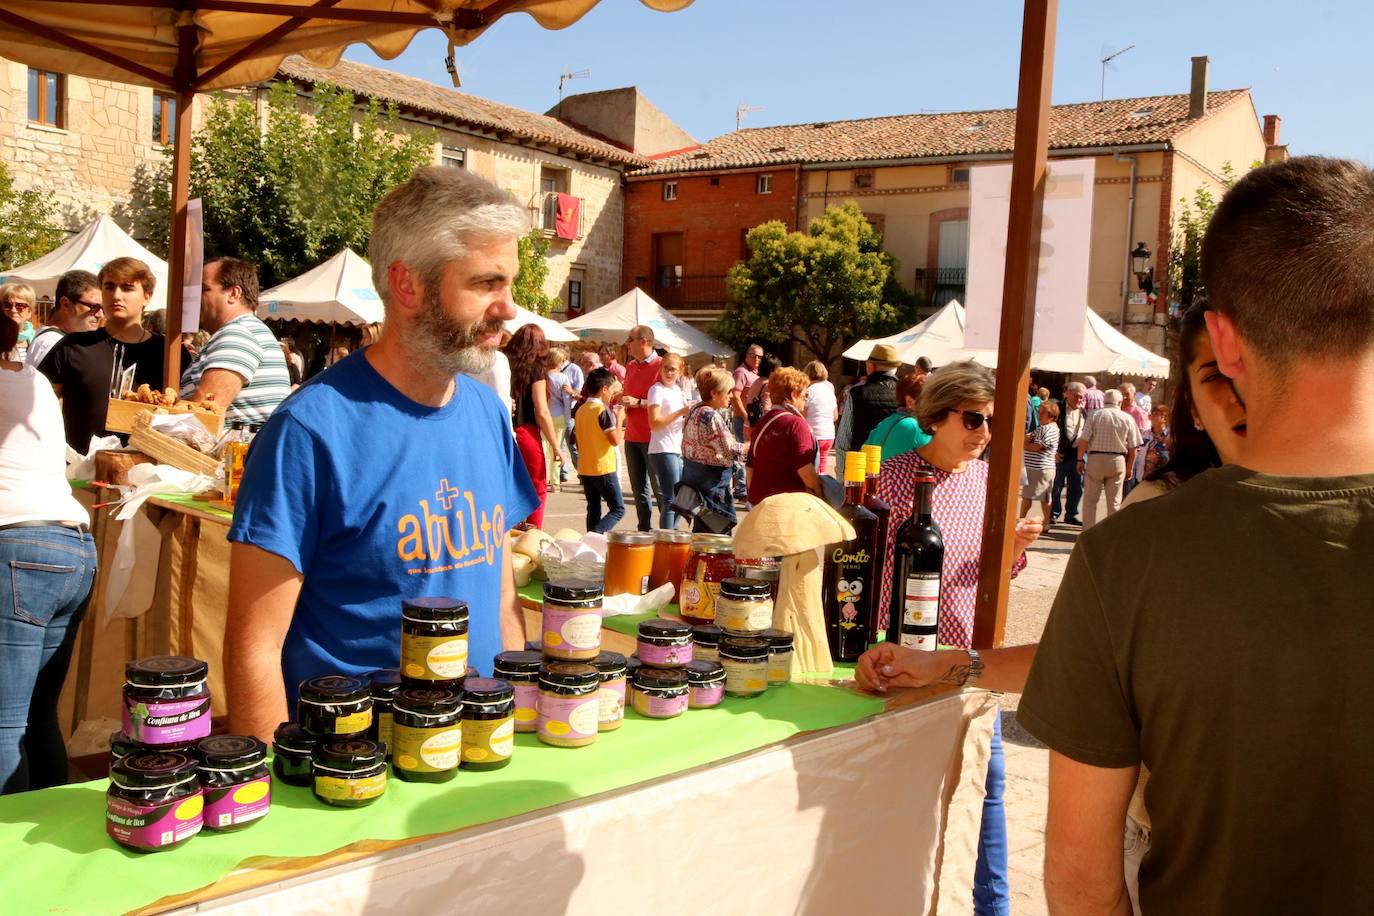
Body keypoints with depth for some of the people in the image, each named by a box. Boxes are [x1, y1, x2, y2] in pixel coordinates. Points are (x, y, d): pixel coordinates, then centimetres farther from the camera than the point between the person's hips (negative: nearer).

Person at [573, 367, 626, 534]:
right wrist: (619, 418, -4)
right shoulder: (603, 410, -14)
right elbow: (616, 440, -18)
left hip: (584, 468, 7)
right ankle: (596, 535, -18)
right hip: (603, 468, -7)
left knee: (593, 510, 13)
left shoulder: (580, 410, 9)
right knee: (618, 509, -1)